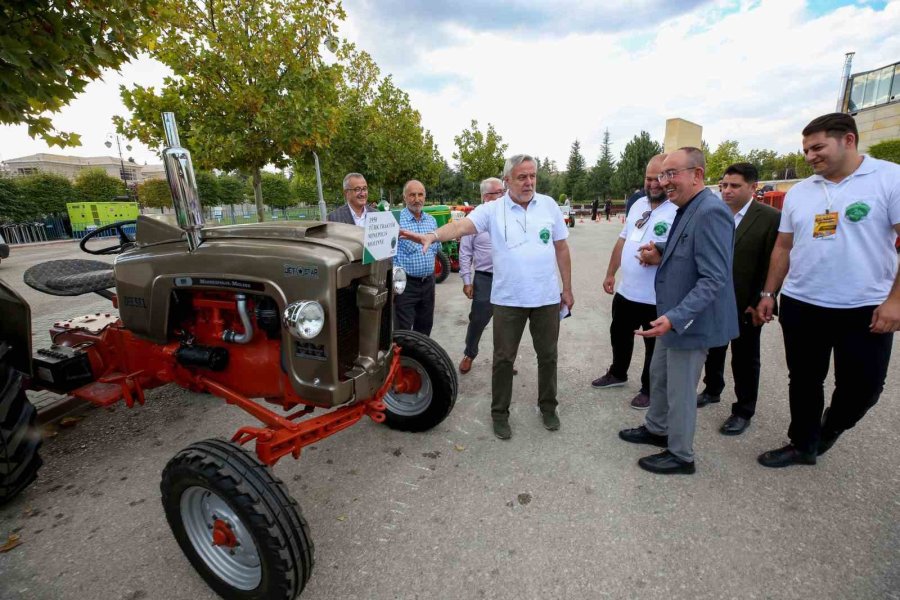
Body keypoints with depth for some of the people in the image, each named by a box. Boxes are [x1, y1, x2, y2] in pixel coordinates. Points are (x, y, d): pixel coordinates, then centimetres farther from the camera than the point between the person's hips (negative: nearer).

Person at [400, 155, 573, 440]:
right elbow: (461, 225, -20)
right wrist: (432, 236, -40)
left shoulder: (549, 205, 4)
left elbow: (562, 248, 8)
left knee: (547, 355, 15)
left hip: (547, 297, 2)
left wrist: (567, 288, 8)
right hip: (508, 299, -2)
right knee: (503, 358, 8)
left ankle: (548, 407, 37)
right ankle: (500, 413, 27)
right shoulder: (492, 209, -3)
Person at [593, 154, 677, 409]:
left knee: (654, 347, 11)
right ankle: (617, 374, 45)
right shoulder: (638, 204, 9)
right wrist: (611, 273, 13)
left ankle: (650, 390, 30)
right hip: (626, 290, 7)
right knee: (619, 335, 23)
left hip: (657, 297, -7)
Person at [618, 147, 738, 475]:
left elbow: (713, 279, -27)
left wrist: (675, 318, -34)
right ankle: (656, 429, 44)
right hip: (672, 316, 9)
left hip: (690, 322, -9)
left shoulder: (711, 212, -23)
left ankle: (680, 455, 28)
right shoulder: (686, 209, 8)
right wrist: (661, 255, 3)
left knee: (680, 391, 8)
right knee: (658, 377, 23)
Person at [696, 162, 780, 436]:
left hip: (745, 305, -4)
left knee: (745, 360, 10)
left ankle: (743, 411, 27)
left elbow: (773, 265, -11)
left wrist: (760, 303, -14)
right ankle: (712, 390, 41)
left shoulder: (771, 218, -10)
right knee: (713, 351, 19)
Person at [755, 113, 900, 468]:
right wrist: (768, 294, 8)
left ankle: (828, 429, 37)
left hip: (866, 309, -3)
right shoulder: (798, 192, 7)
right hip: (800, 306, 3)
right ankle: (803, 445, 29)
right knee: (804, 382, 12)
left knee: (863, 386, 7)